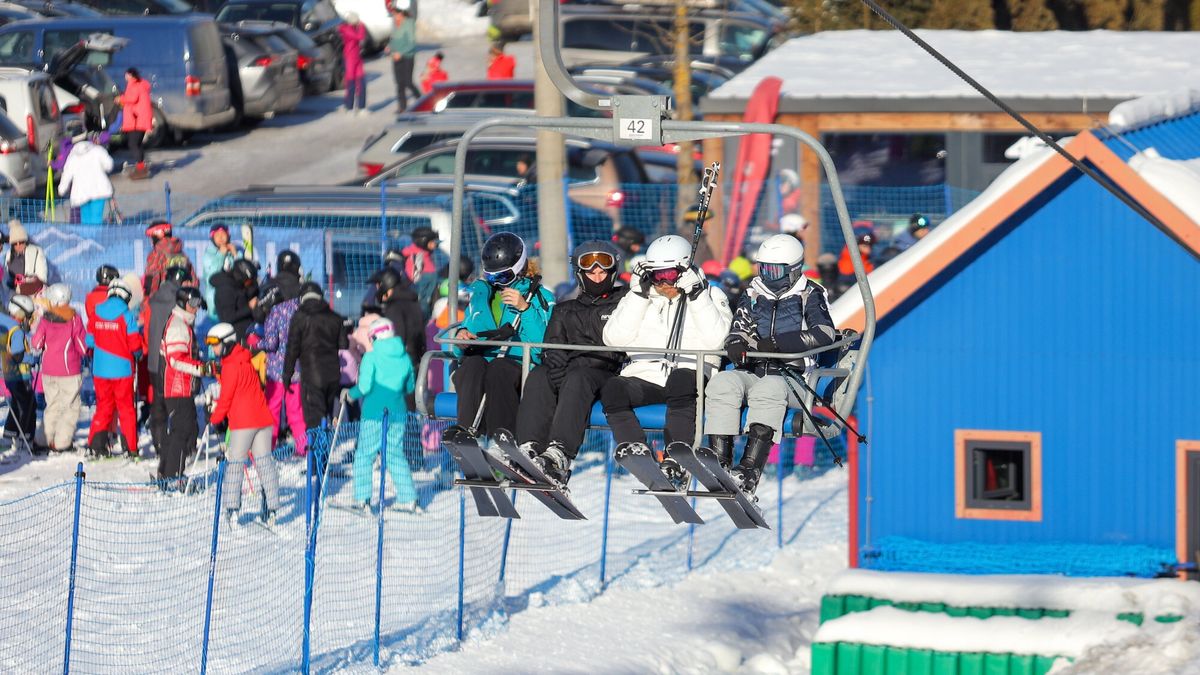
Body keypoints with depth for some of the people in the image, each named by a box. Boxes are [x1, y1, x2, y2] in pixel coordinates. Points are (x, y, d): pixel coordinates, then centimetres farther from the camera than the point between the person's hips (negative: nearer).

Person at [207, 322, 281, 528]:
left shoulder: (231, 366, -12)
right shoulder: (245, 361, 15)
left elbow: (226, 397, -10)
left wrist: (216, 419, 3)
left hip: (243, 422, -8)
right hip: (262, 418, 8)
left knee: (235, 464, -1)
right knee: (264, 461, 6)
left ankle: (232, 509, -3)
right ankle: (272, 507, 4)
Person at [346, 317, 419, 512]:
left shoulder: (371, 357, -9)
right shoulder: (405, 358, 5)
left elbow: (364, 386, -15)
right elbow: (410, 387, 15)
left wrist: (351, 394, 4)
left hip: (374, 414, -5)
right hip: (398, 414, 5)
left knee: (364, 455, 4)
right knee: (396, 455, 13)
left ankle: (362, 498, -2)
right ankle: (408, 498, 8)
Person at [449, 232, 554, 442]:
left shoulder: (540, 297, 13)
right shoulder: (481, 291, 25)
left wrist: (525, 308, -11)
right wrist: (462, 337, -2)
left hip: (518, 364, -3)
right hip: (481, 359, 3)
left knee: (498, 369, -38)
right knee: (473, 364, -34)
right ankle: (468, 432, -52)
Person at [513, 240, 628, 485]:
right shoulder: (565, 310, 28)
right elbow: (553, 347, 13)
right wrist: (553, 360, -11)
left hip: (606, 374, -4)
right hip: (568, 370, 4)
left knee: (577, 378, -37)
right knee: (538, 376, -29)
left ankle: (560, 454, -56)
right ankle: (530, 448, -47)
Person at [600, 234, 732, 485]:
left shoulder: (710, 296, 13)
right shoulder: (639, 298, 20)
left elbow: (716, 339, -6)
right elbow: (615, 339, 5)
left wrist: (695, 295, -7)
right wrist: (639, 295, 2)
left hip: (690, 375, -3)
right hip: (644, 377, 3)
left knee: (681, 380, -39)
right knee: (612, 389, -29)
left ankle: (676, 457, -43)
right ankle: (635, 450, -41)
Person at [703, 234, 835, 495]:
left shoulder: (809, 295, 5)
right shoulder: (753, 295, 19)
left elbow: (824, 334, -10)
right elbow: (738, 331, 14)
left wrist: (775, 343, -17)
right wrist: (737, 344, -13)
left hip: (791, 377, -4)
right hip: (751, 373, 4)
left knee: (768, 388, -38)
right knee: (721, 383, -27)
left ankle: (749, 473, -49)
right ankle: (719, 464, -34)